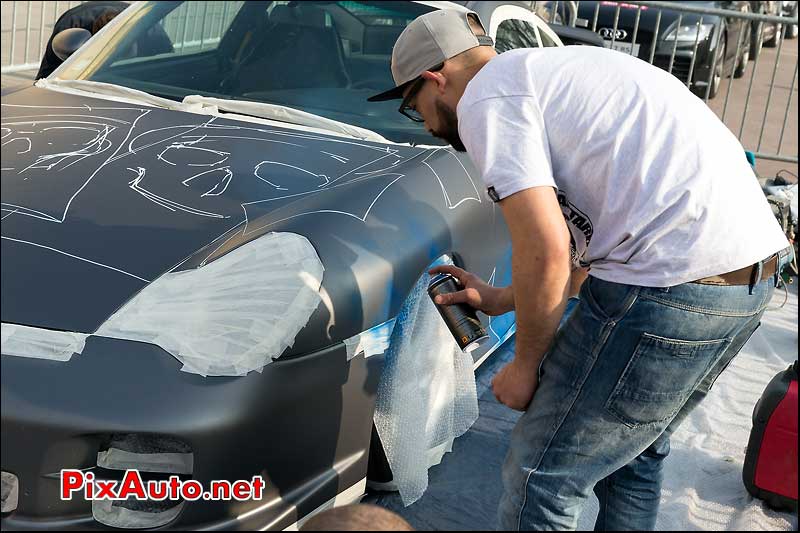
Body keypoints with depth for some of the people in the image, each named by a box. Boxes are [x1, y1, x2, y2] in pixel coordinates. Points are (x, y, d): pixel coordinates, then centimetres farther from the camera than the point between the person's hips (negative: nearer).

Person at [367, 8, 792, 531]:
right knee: (637, 448, 27)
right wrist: (504, 298, 30)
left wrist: (526, 365, 0)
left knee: (542, 476, 4)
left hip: (673, 286, -10)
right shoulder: (556, 68, 24)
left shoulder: (485, 96, -5)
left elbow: (545, 252, -15)